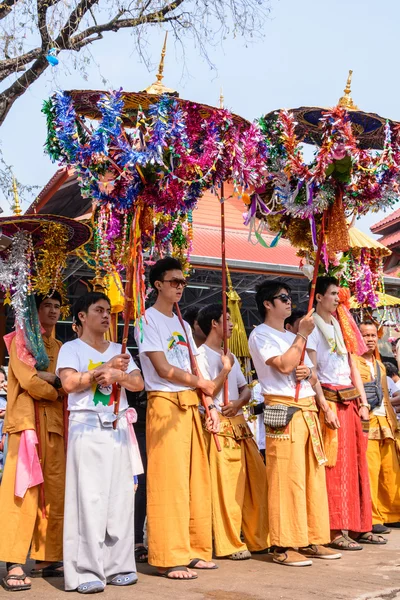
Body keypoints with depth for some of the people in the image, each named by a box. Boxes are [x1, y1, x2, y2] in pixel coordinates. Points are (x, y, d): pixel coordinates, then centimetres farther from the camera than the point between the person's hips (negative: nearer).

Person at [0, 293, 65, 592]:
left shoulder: (60, 347, 21)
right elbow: (29, 381, -10)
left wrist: (49, 378, -8)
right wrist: (58, 389, 1)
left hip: (55, 423, 6)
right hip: (28, 420, -6)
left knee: (53, 492, 3)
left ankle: (46, 558, 9)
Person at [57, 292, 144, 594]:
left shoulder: (119, 350, 17)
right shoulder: (71, 348, 3)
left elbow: (139, 383, 7)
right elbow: (70, 382, -14)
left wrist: (117, 374, -12)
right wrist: (106, 367, -11)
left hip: (118, 428, 5)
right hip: (87, 428, -5)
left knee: (120, 496, 3)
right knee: (88, 497, -8)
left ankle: (118, 565, 11)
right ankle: (86, 571, -5)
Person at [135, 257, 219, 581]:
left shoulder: (183, 324, 19)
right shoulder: (148, 320, -4)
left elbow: (194, 369, 16)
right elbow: (163, 369, -12)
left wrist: (210, 405, 5)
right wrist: (201, 382, -4)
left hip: (190, 406, 7)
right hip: (164, 405, -7)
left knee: (197, 478, 7)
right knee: (169, 481, -7)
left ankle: (195, 550, 16)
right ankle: (170, 558, -2)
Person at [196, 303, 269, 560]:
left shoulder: (231, 356, 20)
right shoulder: (202, 355, -5)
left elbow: (246, 390, 17)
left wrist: (239, 402, -4)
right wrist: (225, 370, -11)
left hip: (239, 422, 8)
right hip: (219, 425, -8)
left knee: (257, 479, 7)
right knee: (226, 485, -7)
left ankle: (258, 538, 17)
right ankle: (230, 544, 3)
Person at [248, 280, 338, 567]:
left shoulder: (293, 337, 22)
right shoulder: (261, 335, -1)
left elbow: (314, 378, 22)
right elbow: (284, 365, -17)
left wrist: (309, 373, -1)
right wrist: (303, 335, -9)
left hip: (308, 410, 8)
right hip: (284, 412, -8)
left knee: (314, 475, 7)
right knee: (286, 478, -9)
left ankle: (312, 540, 15)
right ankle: (284, 546, -3)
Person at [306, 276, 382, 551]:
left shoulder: (340, 326, 16)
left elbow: (353, 367, 16)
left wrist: (363, 403, 9)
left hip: (351, 401, 7)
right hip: (330, 399, -7)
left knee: (357, 463, 9)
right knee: (336, 467, -6)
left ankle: (360, 527, 18)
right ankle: (337, 531, -1)